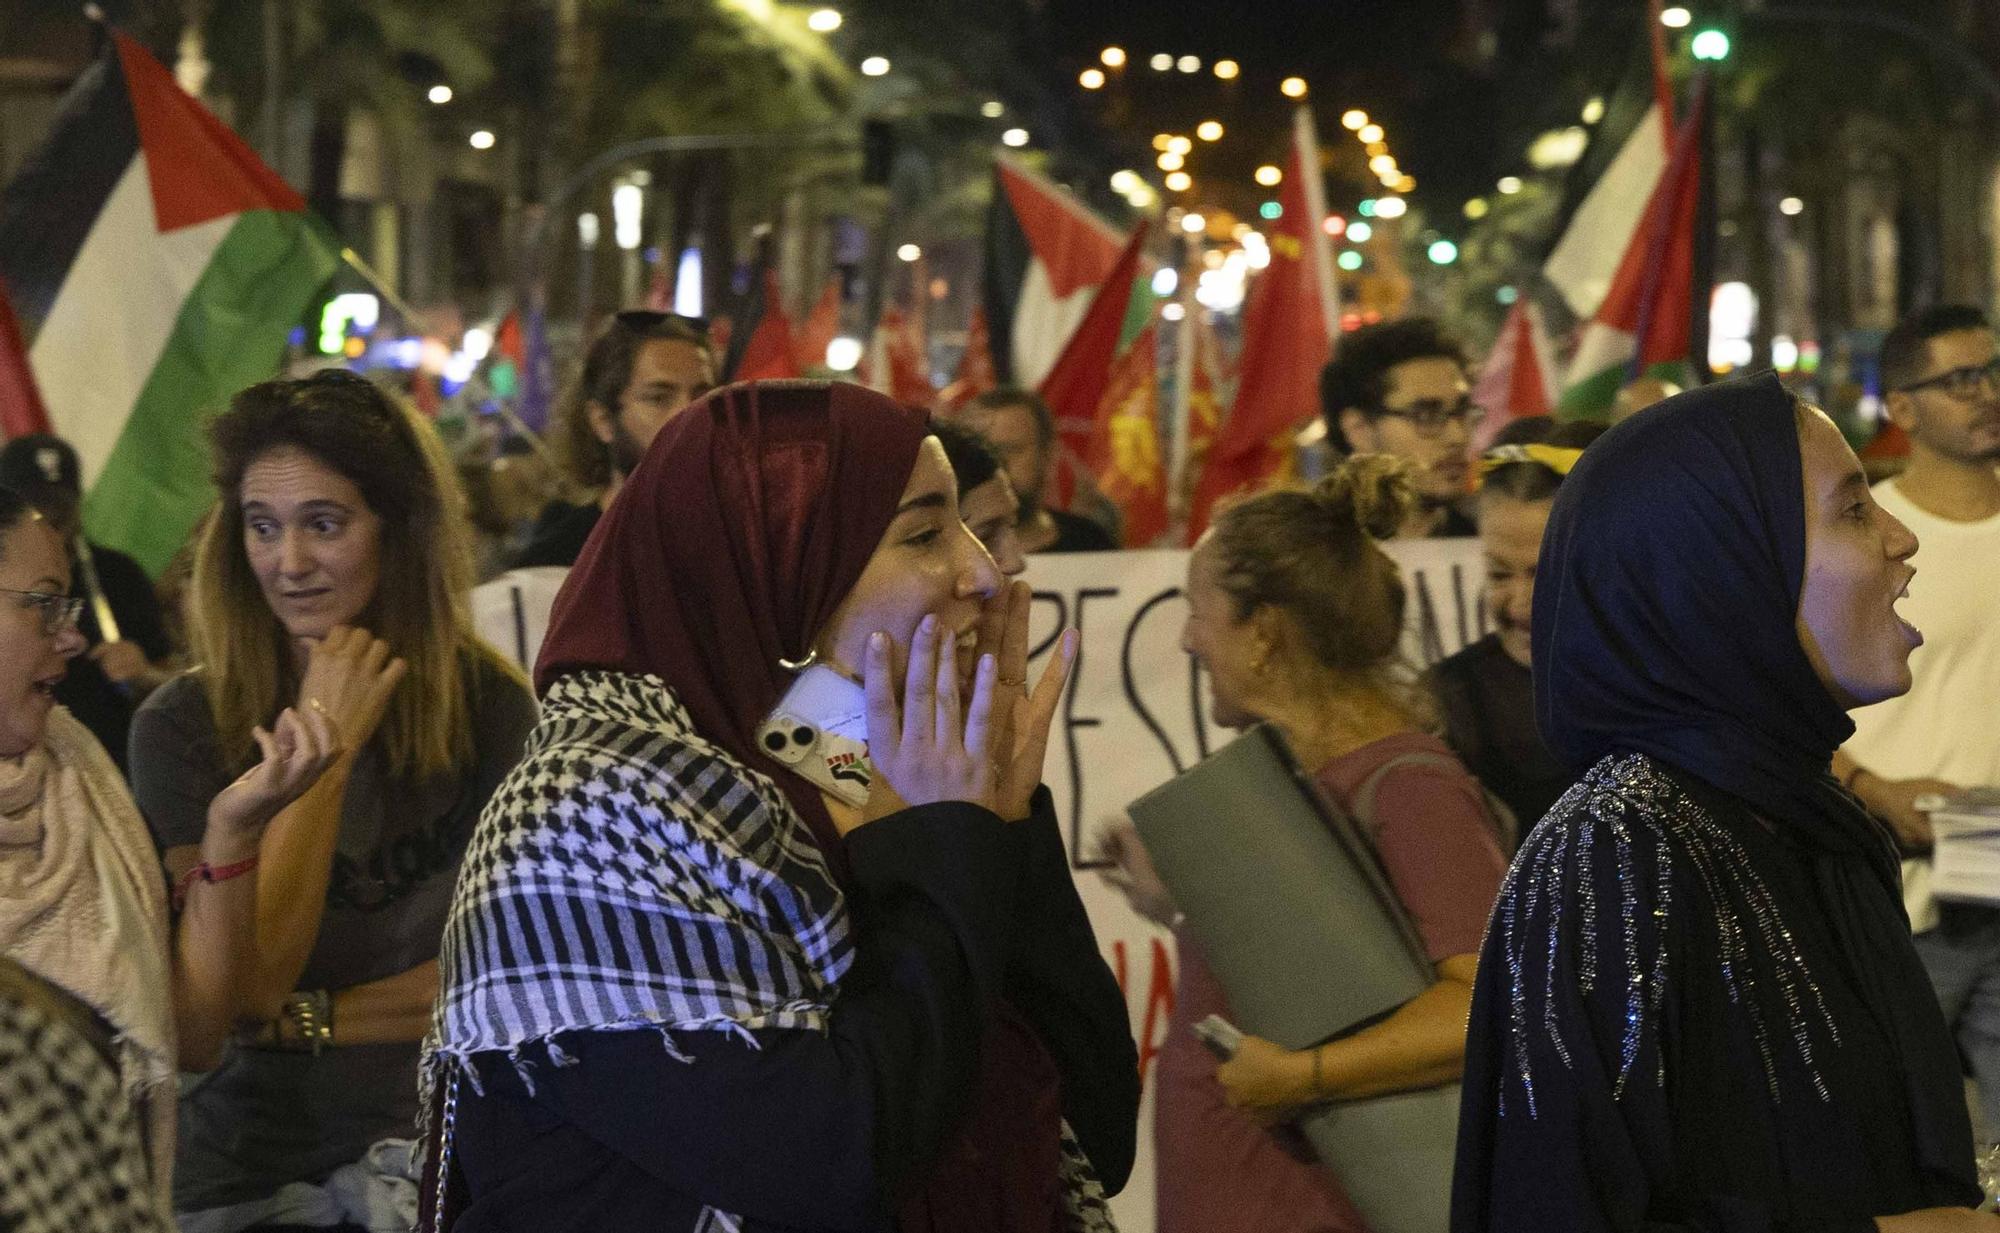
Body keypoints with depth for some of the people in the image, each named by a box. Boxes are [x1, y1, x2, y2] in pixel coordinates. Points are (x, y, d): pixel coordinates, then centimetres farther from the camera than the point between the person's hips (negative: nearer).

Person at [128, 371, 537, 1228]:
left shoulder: (487, 704, -3)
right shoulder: (183, 729, -7)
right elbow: (246, 985, -13)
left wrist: (306, 1018, -8)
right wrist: (323, 753, -15)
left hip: (439, 1140, 1)